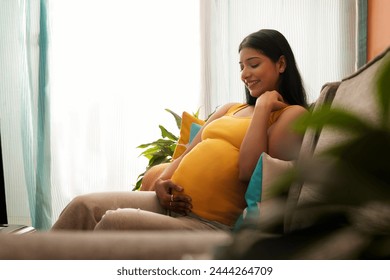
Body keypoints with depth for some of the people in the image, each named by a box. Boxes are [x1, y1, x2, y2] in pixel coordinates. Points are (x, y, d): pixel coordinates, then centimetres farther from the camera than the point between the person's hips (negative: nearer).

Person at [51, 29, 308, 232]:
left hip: (209, 224, -7)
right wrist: (162, 181, 0)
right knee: (84, 207, -11)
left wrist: (262, 107, -7)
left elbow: (248, 171, -14)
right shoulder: (230, 109, 23)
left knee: (115, 222, -25)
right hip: (172, 204, 7)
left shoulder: (292, 115, 1)